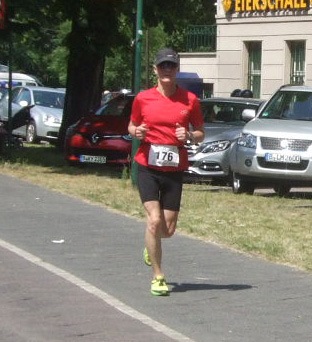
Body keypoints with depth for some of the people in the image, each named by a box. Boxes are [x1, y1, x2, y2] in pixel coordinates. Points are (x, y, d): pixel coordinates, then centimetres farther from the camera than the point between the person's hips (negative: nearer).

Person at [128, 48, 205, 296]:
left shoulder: (190, 100, 2)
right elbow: (132, 126, 15)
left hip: (175, 170, 1)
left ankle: (151, 245, 42)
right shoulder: (143, 99, 1)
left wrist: (188, 135, -13)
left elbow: (201, 134, 9)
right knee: (154, 220, -14)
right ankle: (158, 277, -3)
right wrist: (136, 132, -9)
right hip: (148, 168, -1)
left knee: (168, 229, 4)